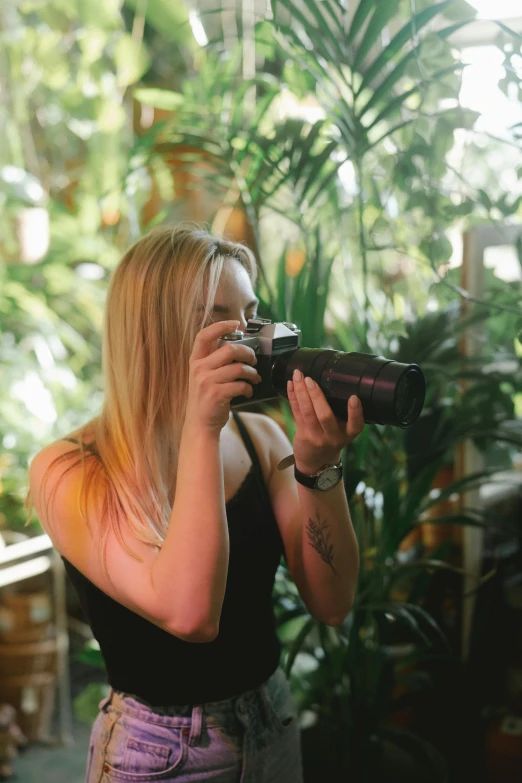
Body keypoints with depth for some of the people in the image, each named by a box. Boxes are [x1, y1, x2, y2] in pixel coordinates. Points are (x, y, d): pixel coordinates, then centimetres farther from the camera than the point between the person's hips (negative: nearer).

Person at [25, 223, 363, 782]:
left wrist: (318, 466, -23)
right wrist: (201, 428, -34)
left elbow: (331, 604, -10)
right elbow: (189, 614, -33)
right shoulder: (68, 470, -21)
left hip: (274, 725, 5)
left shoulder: (262, 437, -7)